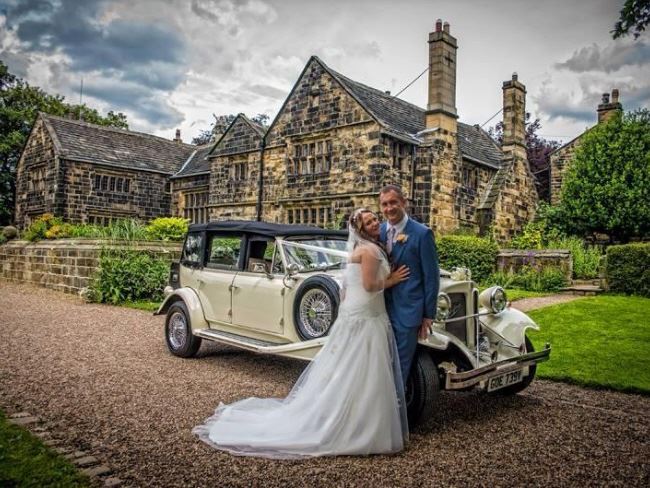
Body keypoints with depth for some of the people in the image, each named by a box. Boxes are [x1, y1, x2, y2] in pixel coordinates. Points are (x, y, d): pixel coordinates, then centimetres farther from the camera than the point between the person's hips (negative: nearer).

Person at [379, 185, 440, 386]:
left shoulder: (422, 234, -9)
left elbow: (431, 277, -7)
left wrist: (428, 316, -6)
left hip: (407, 311, -4)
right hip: (381, 310, 5)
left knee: (399, 368, 5)